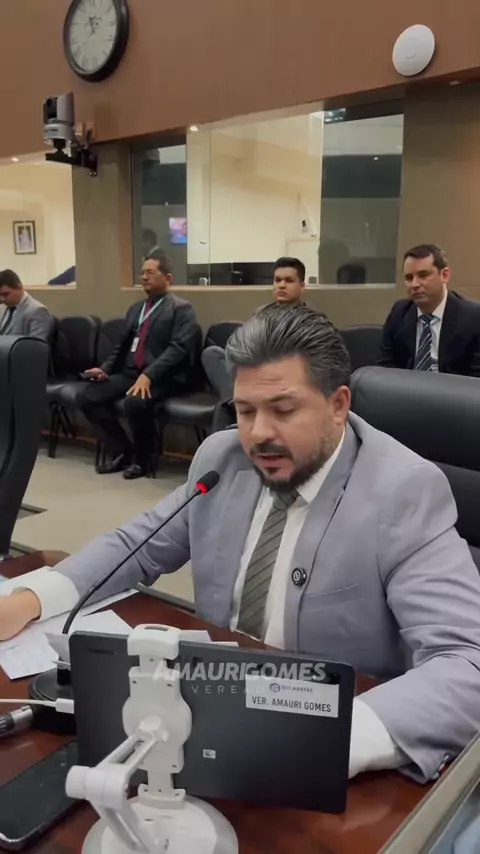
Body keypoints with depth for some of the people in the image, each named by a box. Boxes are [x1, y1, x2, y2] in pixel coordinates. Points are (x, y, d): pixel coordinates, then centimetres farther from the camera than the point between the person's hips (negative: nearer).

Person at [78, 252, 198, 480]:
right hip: (129, 373, 7)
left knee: (134, 403, -35)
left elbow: (178, 348, -14)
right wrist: (105, 369, 4)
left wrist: (148, 375, -26)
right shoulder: (135, 309, 23)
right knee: (89, 397, -14)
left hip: (163, 377, -7)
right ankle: (122, 452, 2)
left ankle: (140, 459, -8)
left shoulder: (181, 308, 0)